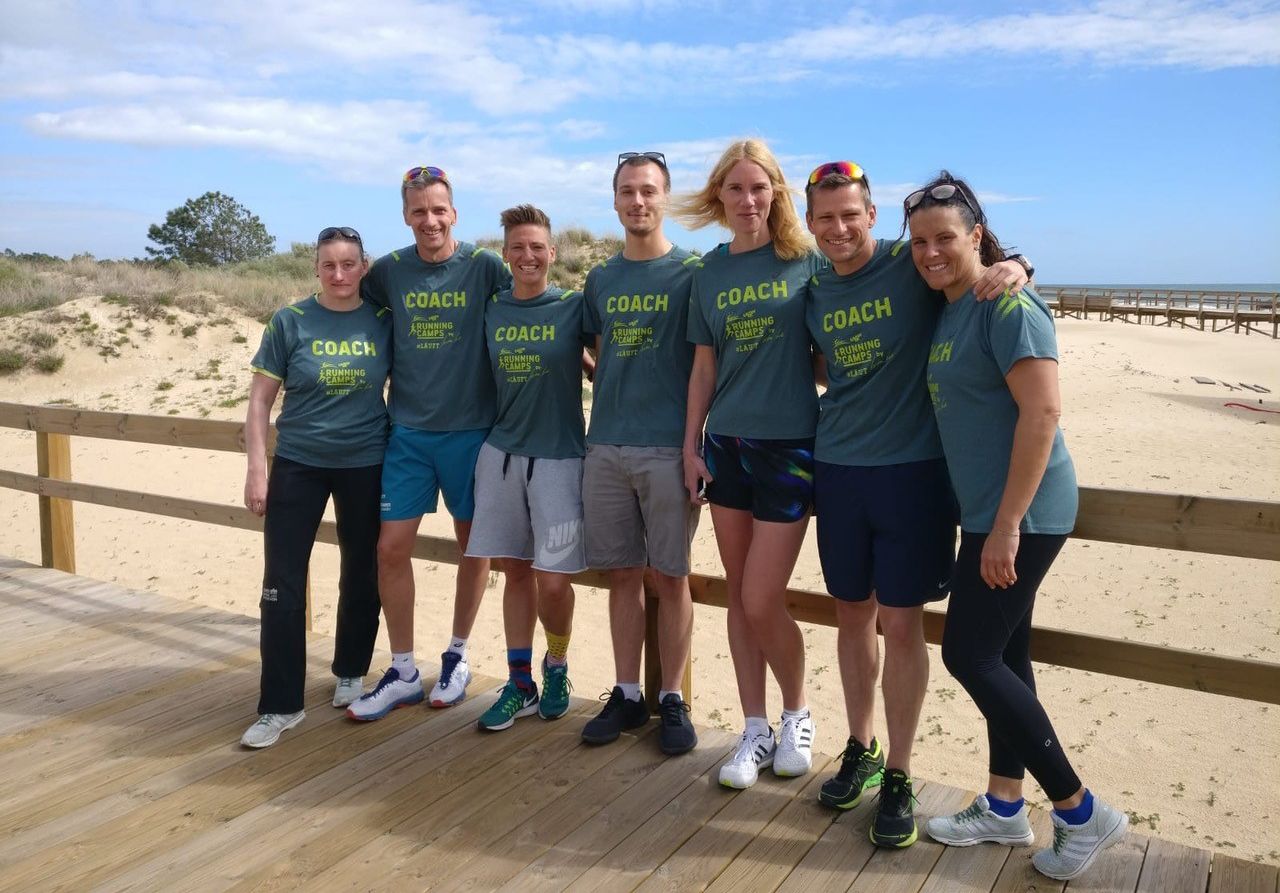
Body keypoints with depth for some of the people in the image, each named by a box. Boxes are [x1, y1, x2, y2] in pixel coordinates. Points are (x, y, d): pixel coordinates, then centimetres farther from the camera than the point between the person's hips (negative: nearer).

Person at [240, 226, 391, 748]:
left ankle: (351, 673, 34)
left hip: (365, 465, 1)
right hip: (297, 464, -1)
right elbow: (260, 399, -2)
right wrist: (257, 469, -8)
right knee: (282, 586, -2)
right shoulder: (290, 322, -4)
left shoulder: (383, 322, -1)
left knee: (362, 575, 12)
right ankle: (279, 706, 9)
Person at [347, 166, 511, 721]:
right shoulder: (387, 273, 2)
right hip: (408, 431, 2)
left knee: (474, 544, 9)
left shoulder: (484, 268, -5)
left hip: (470, 429, -2)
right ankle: (403, 673, 15)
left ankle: (457, 656, 28)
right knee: (391, 548, 0)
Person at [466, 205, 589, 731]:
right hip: (501, 452, 3)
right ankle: (520, 684, 20)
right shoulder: (491, 311, 7)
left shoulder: (574, 306, -3)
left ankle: (556, 669, 23)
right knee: (515, 571, 8)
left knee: (552, 580, -4)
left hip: (559, 455, -3)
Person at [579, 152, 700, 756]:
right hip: (605, 448, 4)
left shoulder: (690, 273, 0)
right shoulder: (600, 280, 13)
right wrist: (615, 405, 10)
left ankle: (672, 700, 16)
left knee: (669, 576, 2)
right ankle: (627, 695, 21)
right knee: (622, 574, 9)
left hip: (667, 448, -4)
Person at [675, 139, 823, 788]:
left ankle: (797, 715, 23)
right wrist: (690, 446, 7)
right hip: (726, 444, 4)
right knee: (739, 595, 9)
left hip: (790, 446, -4)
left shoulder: (806, 261, -3)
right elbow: (704, 367, 10)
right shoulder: (709, 271, 8)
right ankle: (756, 730, 23)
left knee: (762, 603, -4)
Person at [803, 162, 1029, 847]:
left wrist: (1011, 267, -20)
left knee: (900, 622, 1)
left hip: (911, 468, -4)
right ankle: (861, 749, 30)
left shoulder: (914, 266, -6)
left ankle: (897, 777, 17)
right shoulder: (814, 290, 8)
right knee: (852, 614, 12)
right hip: (837, 469, 4)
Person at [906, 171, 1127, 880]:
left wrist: (1007, 525, -22)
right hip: (986, 513, 9)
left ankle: (1083, 813, 10)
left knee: (969, 654, -4)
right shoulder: (946, 312, 12)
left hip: (1020, 515, -9)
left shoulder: (1007, 305, -16)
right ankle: (1003, 808, 28)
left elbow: (1042, 412, -22)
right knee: (1001, 655, 14)